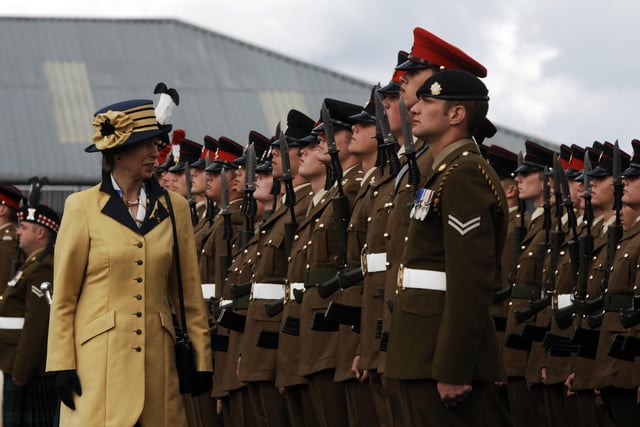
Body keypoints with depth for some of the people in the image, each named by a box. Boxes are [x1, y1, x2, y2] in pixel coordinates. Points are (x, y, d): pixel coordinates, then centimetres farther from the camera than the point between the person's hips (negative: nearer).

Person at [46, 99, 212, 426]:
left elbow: (189, 292, 12)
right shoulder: (82, 208, 1)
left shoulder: (174, 208, 10)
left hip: (156, 358, 3)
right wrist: (62, 365, -5)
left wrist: (201, 358, 7)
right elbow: (64, 296, 1)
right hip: (100, 359, -3)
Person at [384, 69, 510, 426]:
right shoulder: (451, 172, 19)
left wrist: (452, 370, -24)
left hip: (444, 356, -10)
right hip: (428, 355, 10)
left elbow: (471, 281, -22)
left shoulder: (463, 176, -14)